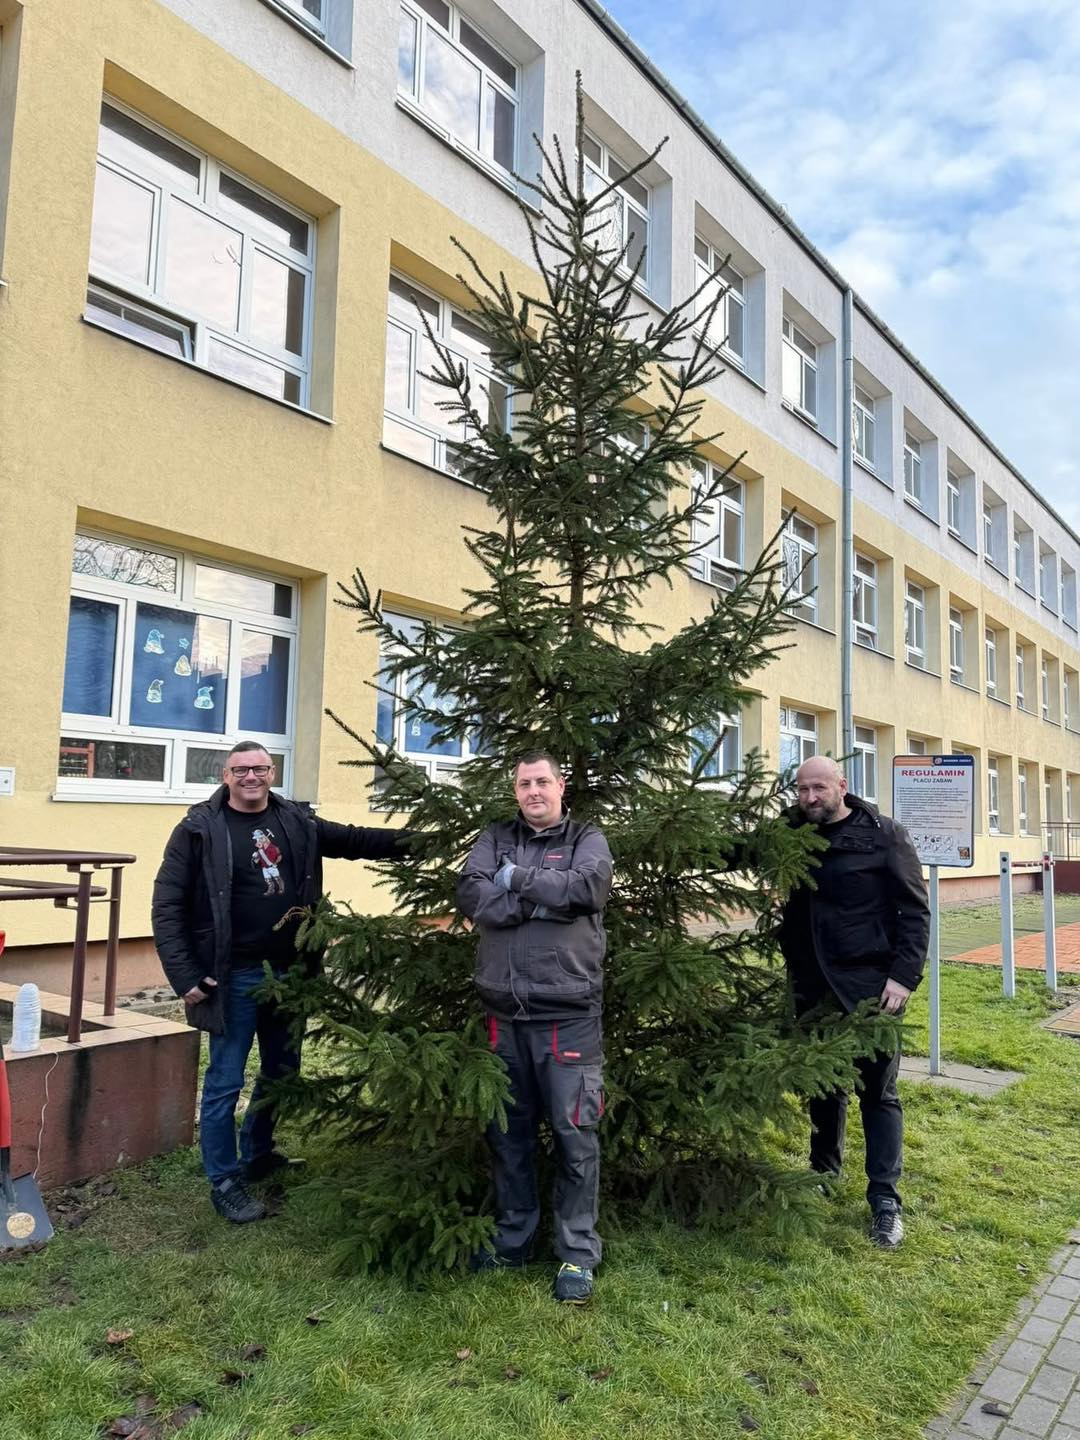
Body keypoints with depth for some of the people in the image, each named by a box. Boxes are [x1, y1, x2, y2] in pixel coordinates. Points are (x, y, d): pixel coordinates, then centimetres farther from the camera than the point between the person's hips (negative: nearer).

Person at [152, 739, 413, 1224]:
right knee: (225, 1081, 7)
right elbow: (167, 905, -10)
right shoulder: (200, 829, -10)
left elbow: (355, 840, 10)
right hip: (234, 976, -5)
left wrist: (416, 839, -2)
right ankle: (225, 1182, 24)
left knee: (282, 1070, 19)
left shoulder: (298, 822, 3)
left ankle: (258, 1155, 41)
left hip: (289, 971, 6)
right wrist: (184, 976, -15)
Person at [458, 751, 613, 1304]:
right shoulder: (495, 839, 10)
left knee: (574, 1134, 4)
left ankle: (578, 1253, 20)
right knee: (507, 1131, 15)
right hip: (504, 1011, 3)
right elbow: (471, 895, -7)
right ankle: (512, 1238, 33)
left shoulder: (586, 839, 4)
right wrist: (542, 901, -14)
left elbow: (588, 887, -17)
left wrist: (516, 878, -8)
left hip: (569, 1013, -3)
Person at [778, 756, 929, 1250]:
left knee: (878, 1092, 3)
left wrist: (904, 976, -14)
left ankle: (885, 1201, 12)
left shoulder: (884, 836, -7)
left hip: (871, 988, -4)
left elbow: (914, 910, -7)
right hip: (813, 989, 4)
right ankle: (823, 1174, 35)